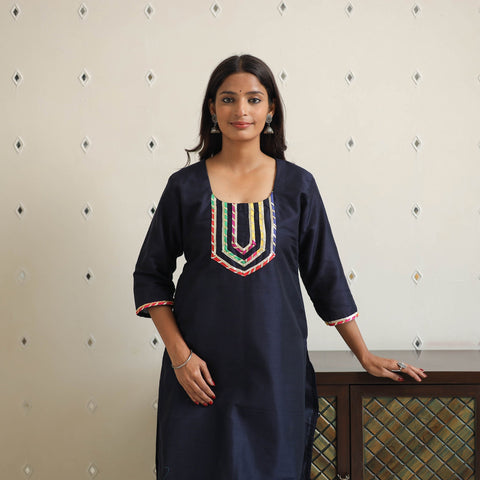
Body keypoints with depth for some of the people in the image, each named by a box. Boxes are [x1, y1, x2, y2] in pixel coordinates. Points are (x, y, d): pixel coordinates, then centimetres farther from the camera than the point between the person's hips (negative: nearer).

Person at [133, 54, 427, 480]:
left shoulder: (297, 185, 3)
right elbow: (150, 275, 4)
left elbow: (326, 276, 7)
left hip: (276, 367, 1)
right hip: (200, 373, 0)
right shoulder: (186, 186, 1)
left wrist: (365, 356, 7)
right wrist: (179, 353, -6)